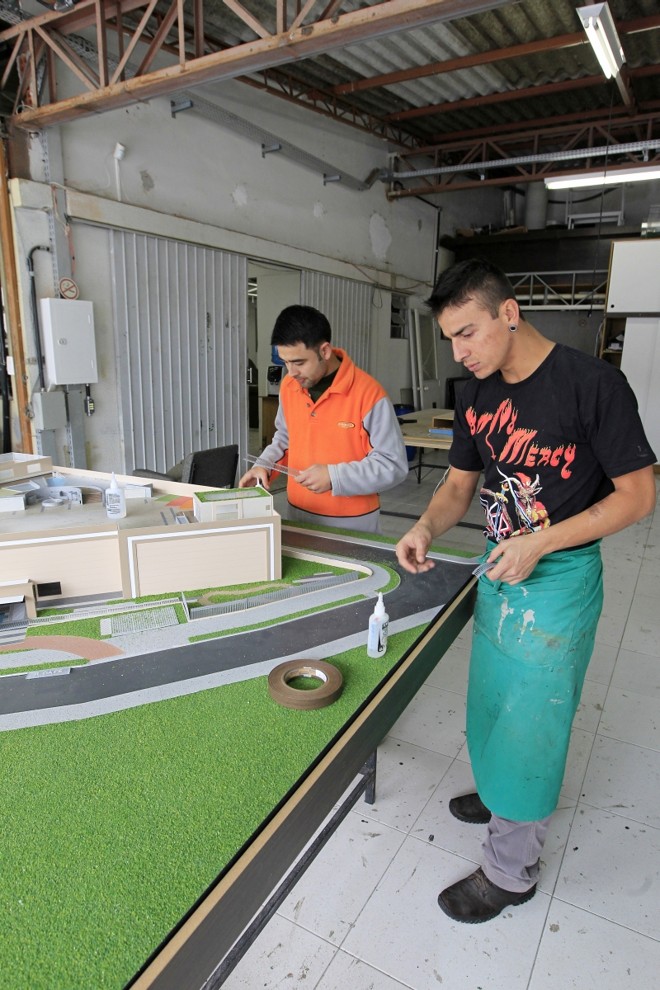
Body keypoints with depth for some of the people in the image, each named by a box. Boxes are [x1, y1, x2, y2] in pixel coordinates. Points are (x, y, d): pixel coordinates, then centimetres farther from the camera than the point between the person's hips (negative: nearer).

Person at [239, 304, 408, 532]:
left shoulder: (367, 393, -19)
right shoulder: (288, 386, 0)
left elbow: (394, 466, -17)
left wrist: (333, 476, -24)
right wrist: (263, 465, -1)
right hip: (298, 514, 5)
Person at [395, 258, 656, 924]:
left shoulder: (592, 383, -19)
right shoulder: (477, 395, 1)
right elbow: (460, 482, 8)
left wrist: (541, 542, -24)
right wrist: (427, 526, -12)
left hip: (560, 577, -6)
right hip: (498, 569, 7)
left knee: (529, 719, 6)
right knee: (493, 701, 22)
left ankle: (511, 872, 28)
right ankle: (502, 795, 50)